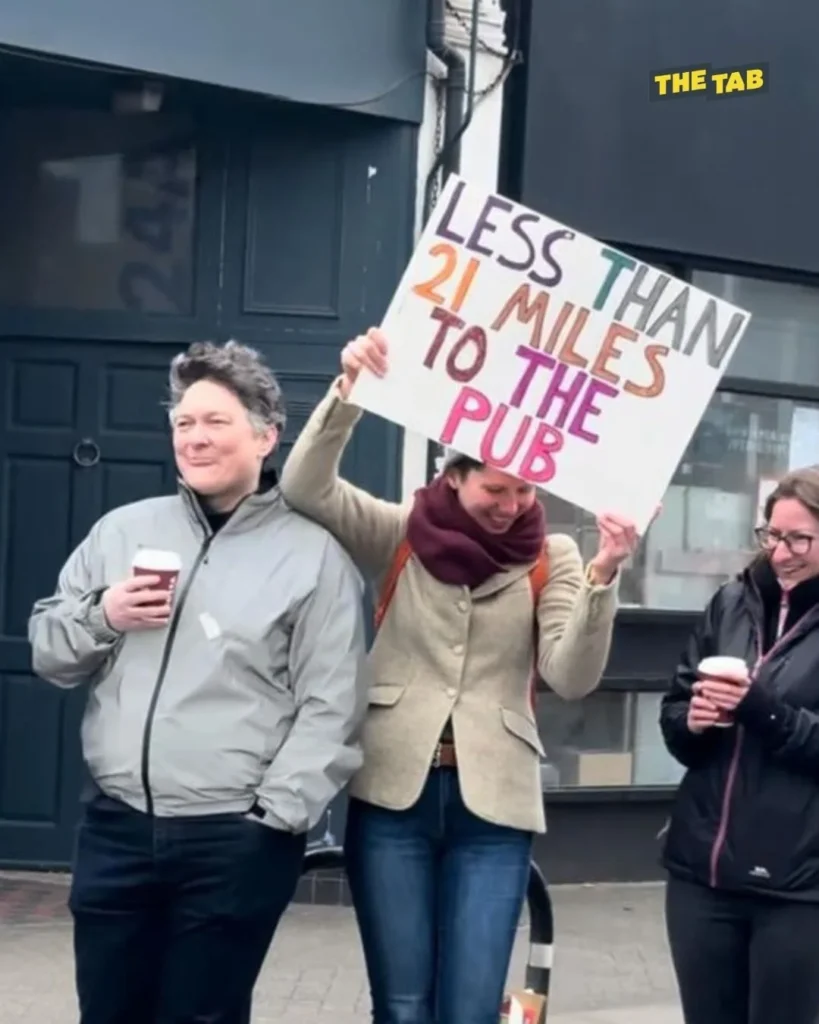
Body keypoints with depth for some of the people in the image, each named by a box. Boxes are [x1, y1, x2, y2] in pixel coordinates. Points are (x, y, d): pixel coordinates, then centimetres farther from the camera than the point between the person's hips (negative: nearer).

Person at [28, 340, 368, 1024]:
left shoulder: (313, 552, -3)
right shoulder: (122, 530, 10)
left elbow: (331, 709, -7)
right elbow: (48, 653, 14)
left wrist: (276, 814, -12)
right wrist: (100, 615, -6)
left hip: (236, 840, -4)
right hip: (116, 828, 4)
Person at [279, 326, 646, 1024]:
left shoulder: (550, 559, 3)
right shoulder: (398, 535, 3)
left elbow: (572, 677, -8)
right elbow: (304, 488, -10)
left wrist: (602, 578, -22)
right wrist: (349, 389, -22)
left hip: (494, 803, 0)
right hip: (394, 792, 0)